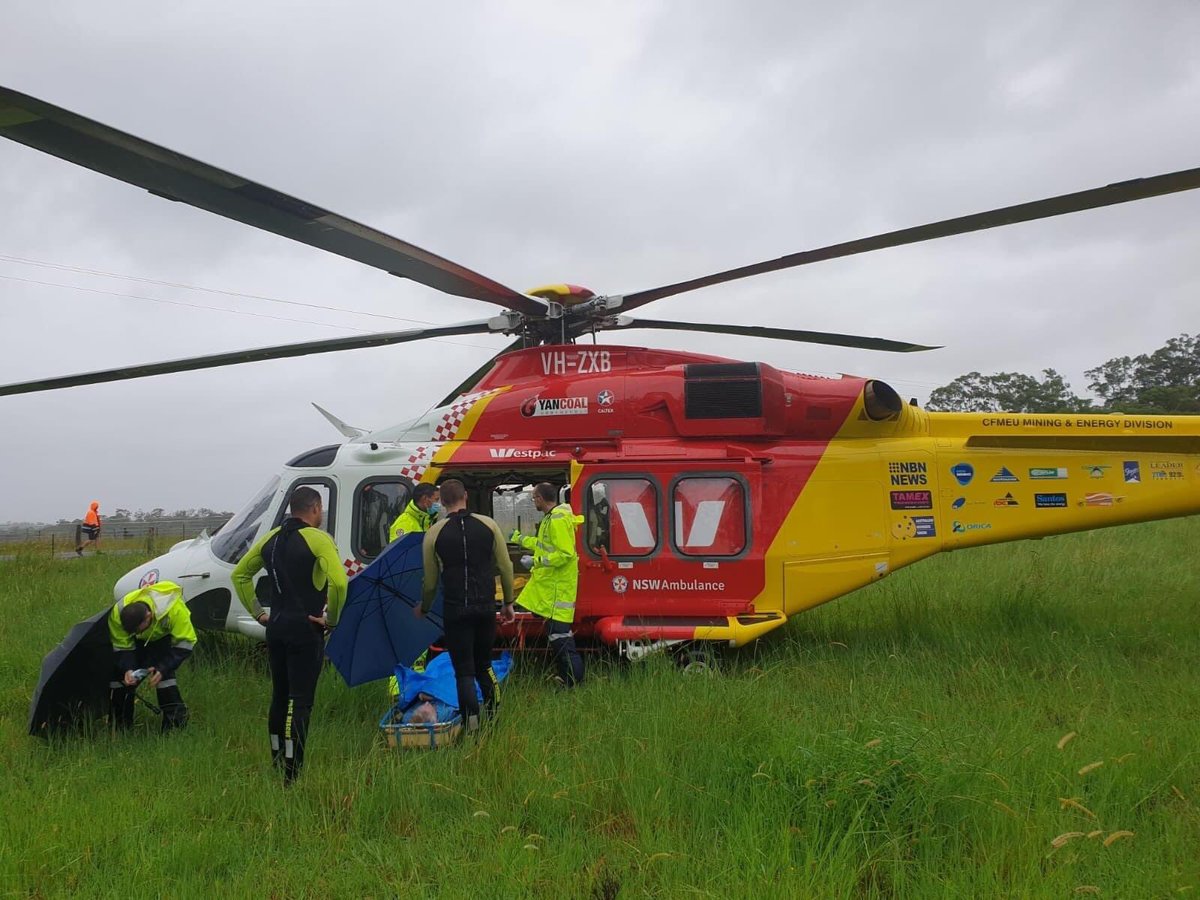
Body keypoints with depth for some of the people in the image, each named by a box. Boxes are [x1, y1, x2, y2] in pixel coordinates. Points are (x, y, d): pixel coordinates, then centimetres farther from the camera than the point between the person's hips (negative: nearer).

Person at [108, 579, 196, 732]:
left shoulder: (174, 609, -43)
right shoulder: (117, 613, -33)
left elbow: (185, 643, -33)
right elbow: (122, 647, -19)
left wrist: (163, 668, -41)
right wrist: (127, 669, -37)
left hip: (165, 638, -3)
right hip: (139, 641, 3)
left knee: (165, 675, -23)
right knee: (119, 675, -6)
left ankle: (175, 724, -16)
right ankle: (118, 727, 10)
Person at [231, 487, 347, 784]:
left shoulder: (272, 538, 10)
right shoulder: (318, 539, -12)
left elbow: (240, 574, 18)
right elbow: (338, 582, -26)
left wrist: (257, 612, 17)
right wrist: (331, 618, -12)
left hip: (276, 627, 7)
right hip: (305, 630, -7)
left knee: (279, 696, 19)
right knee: (300, 702, -2)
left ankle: (277, 762, 31)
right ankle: (292, 772, 0)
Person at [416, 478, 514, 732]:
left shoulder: (433, 534, -1)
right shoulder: (488, 525, 1)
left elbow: (430, 580, 7)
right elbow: (505, 567, 4)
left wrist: (424, 608, 24)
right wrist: (508, 602, 15)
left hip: (455, 610, -2)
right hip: (486, 608, 2)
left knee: (464, 670, 5)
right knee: (483, 663, 20)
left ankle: (471, 725, -2)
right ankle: (494, 707, 4)